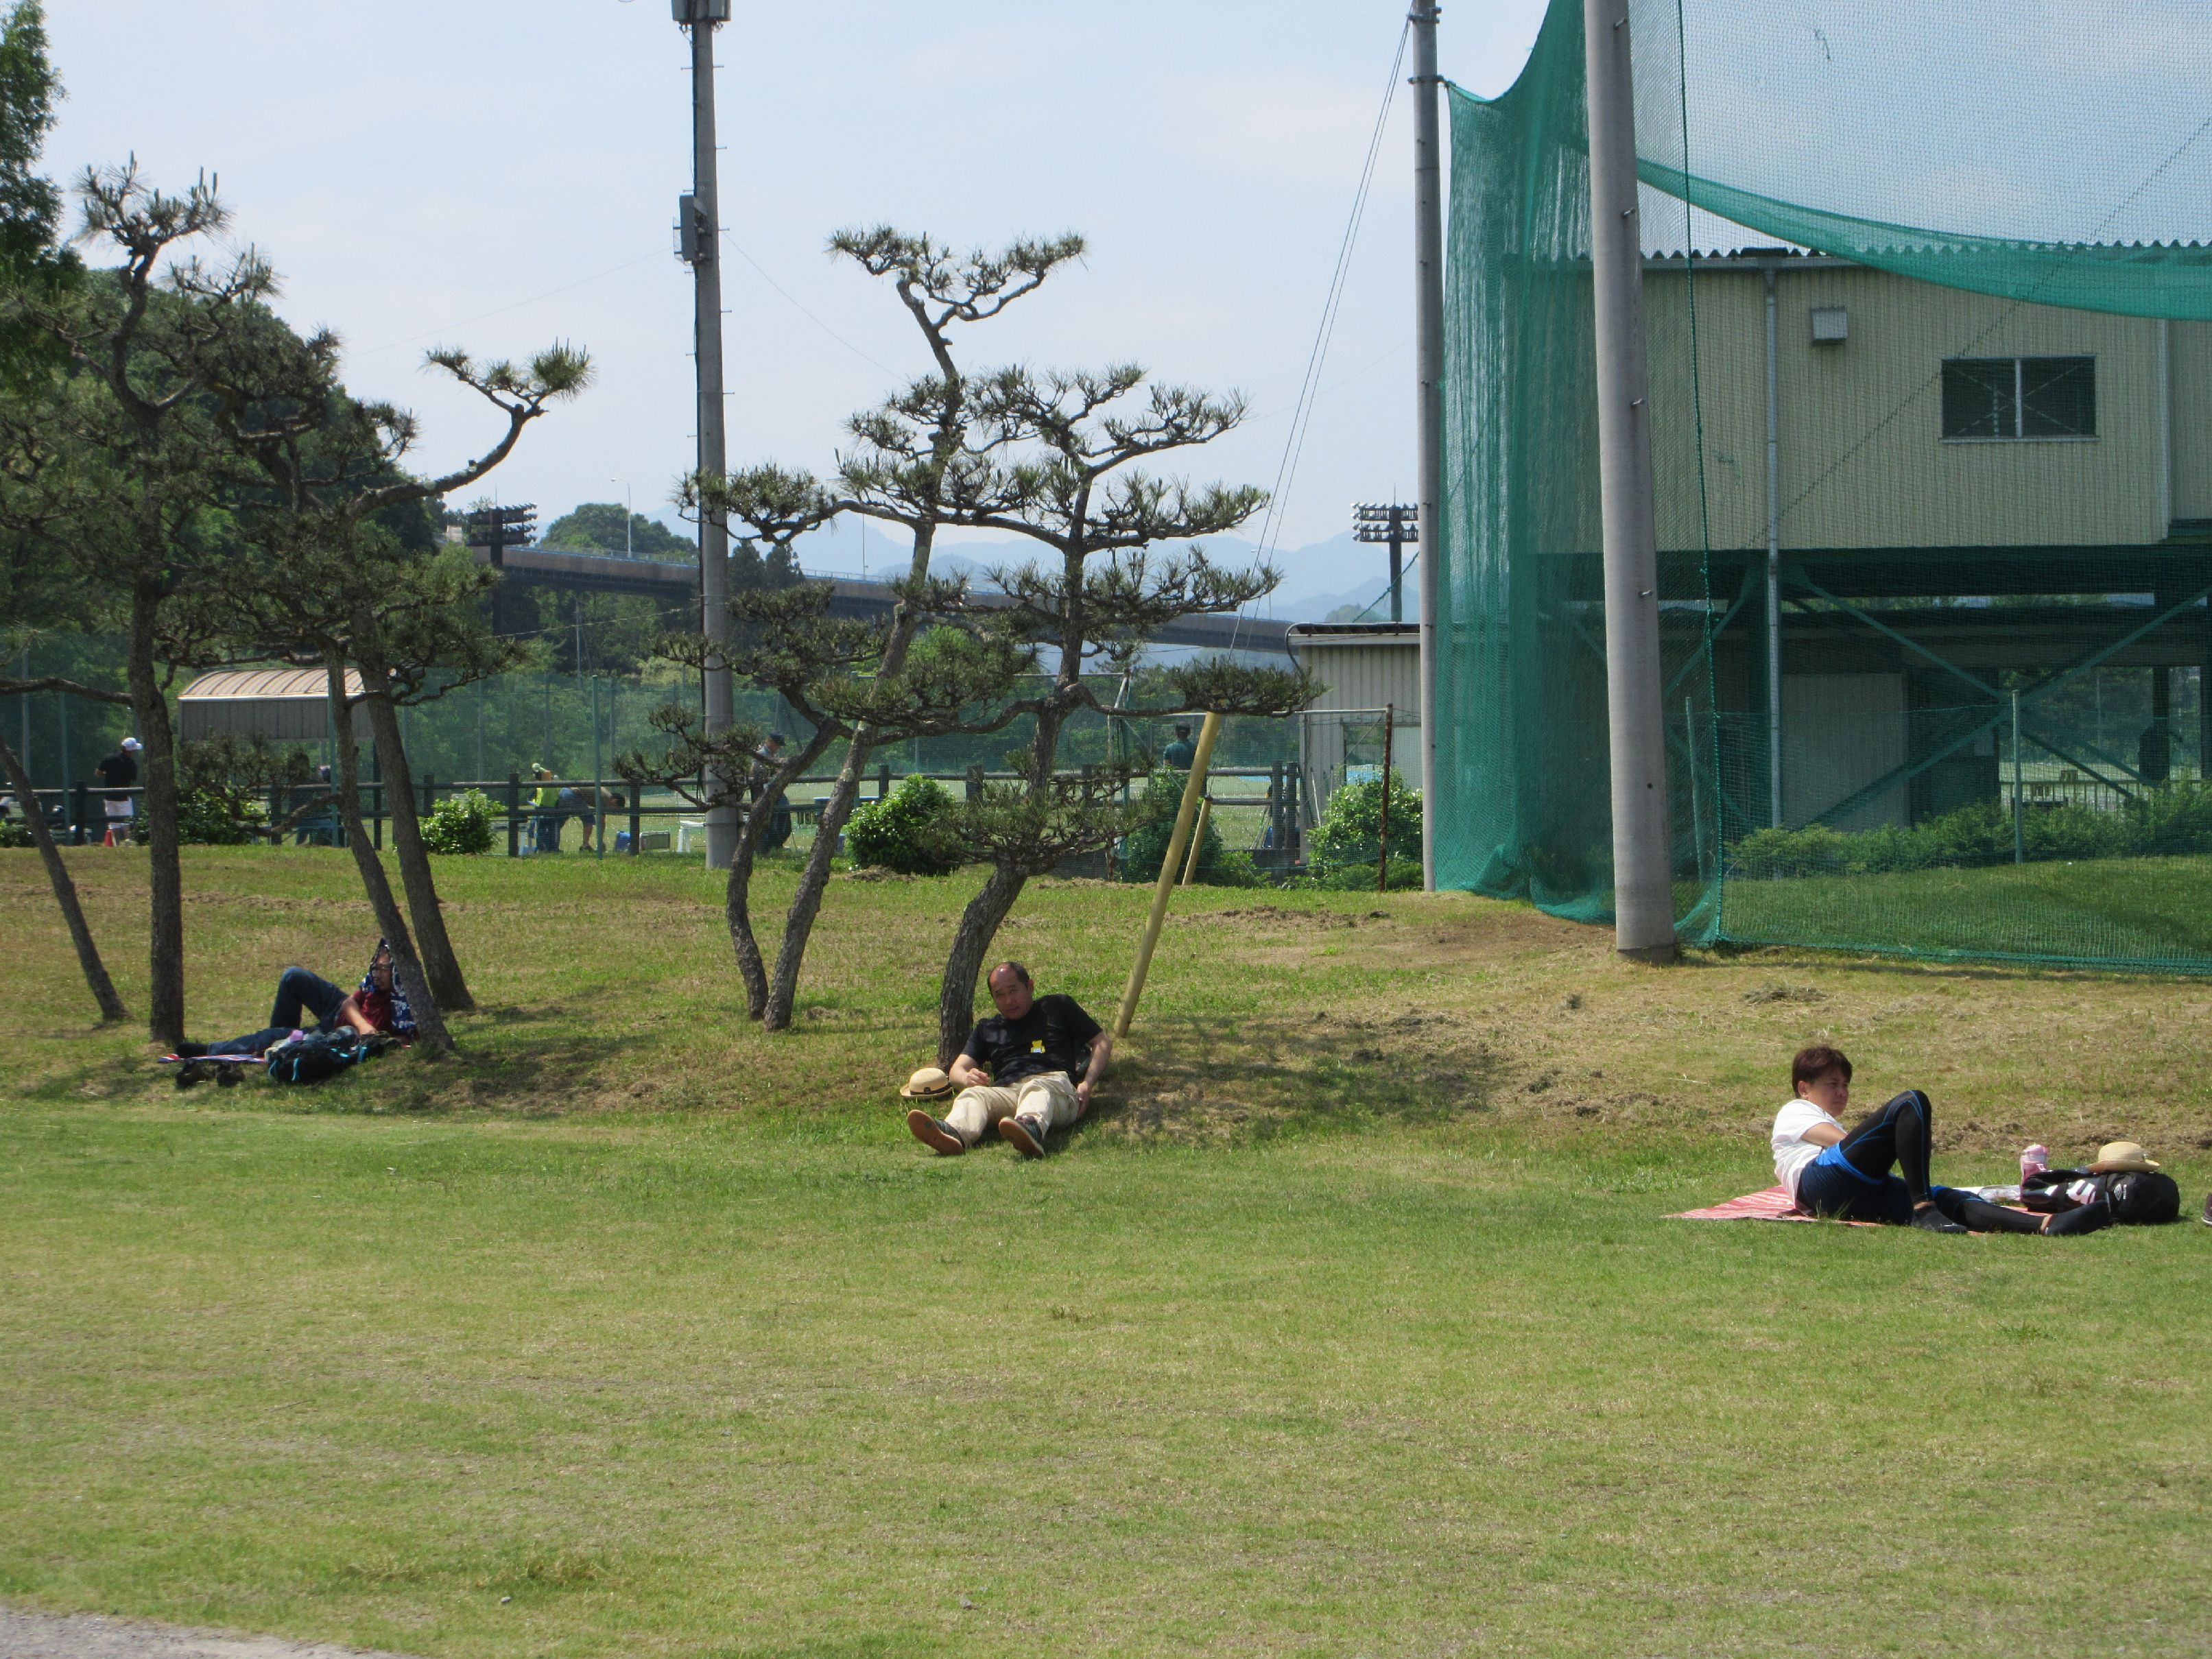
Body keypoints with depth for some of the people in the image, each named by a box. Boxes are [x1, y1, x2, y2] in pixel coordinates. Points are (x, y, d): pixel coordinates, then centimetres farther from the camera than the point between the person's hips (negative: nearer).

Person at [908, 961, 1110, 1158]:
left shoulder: (1058, 1007, 27)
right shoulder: (987, 1029, 34)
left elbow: (1103, 1042, 25)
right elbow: (957, 1070, 24)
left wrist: (1087, 1084, 6)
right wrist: (968, 1078, -4)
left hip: (1054, 1083, -2)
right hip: (1006, 1091, 2)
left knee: (1036, 1090, -40)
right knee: (973, 1095, -33)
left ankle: (1032, 1127, -75)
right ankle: (954, 1133, -66)